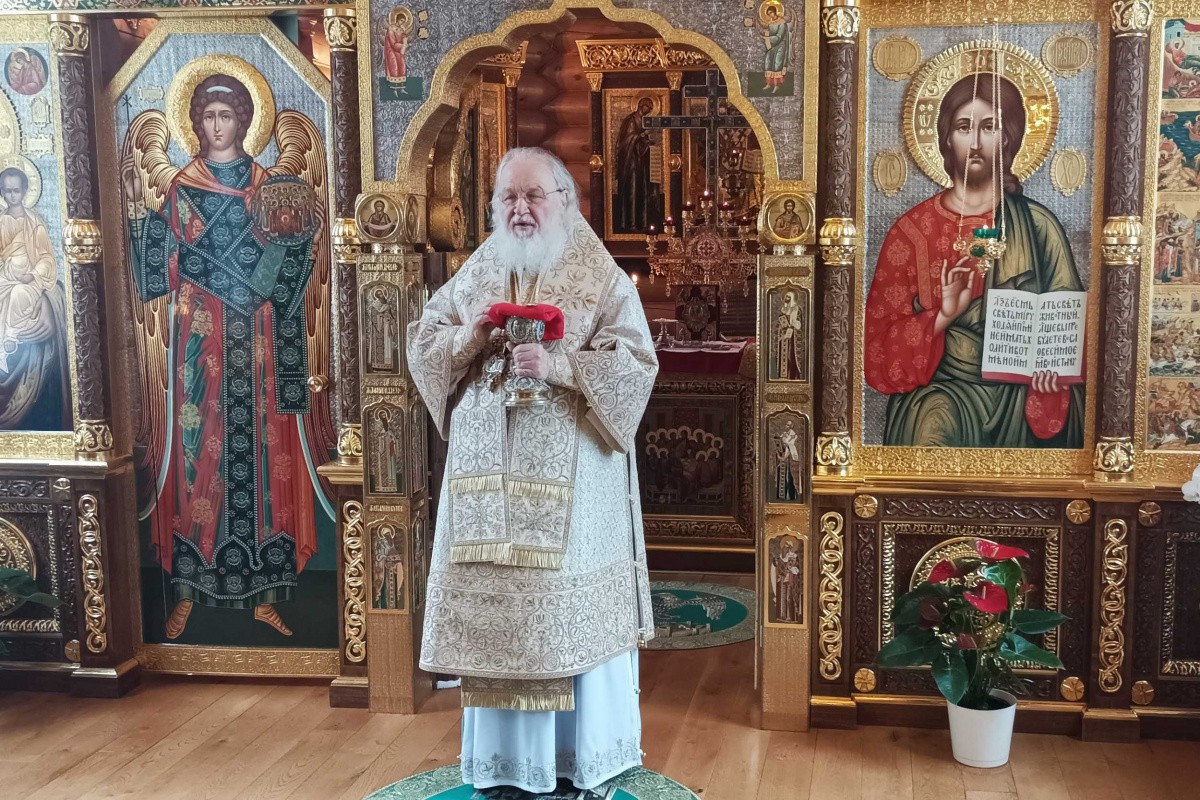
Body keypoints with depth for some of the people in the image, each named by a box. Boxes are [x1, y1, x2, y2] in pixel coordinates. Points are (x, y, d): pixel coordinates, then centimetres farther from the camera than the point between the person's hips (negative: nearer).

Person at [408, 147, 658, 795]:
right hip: (487, 474, 4)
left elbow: (636, 362, -9)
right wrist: (467, 338, -8)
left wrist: (560, 366, -22)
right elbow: (421, 341, 12)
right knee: (492, 602, 6)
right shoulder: (475, 275, 12)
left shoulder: (603, 279, -1)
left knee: (570, 608, 1)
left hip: (569, 476, -3)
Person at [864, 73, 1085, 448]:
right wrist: (943, 316, -16)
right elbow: (880, 340, 1)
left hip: (1018, 394, 2)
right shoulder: (911, 229, 5)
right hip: (939, 387, -1)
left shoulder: (1038, 226, 5)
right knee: (935, 424, -31)